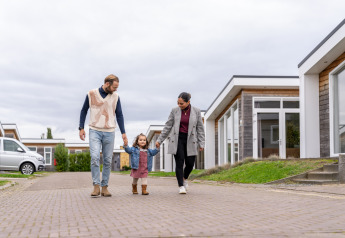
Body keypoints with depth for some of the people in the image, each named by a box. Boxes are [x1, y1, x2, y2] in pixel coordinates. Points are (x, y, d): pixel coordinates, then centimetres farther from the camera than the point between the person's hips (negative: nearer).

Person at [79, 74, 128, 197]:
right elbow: (84, 111, 8)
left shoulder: (115, 97, 4)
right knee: (95, 157, -17)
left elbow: (119, 115, 9)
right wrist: (81, 128, 2)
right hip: (94, 131, -2)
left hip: (109, 132, 2)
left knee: (107, 160, 2)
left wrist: (123, 133, 4)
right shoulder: (91, 94, -1)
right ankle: (96, 186, -11)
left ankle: (104, 187, 9)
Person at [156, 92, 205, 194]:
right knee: (179, 163, -9)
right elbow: (168, 126, 6)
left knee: (190, 163, 0)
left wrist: (201, 143, -1)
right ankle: (181, 186, -4)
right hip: (177, 140, -1)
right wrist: (160, 140, 5)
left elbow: (200, 128, 4)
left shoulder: (196, 111, 0)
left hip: (190, 140, 1)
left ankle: (184, 178, 30)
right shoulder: (175, 111, 0)